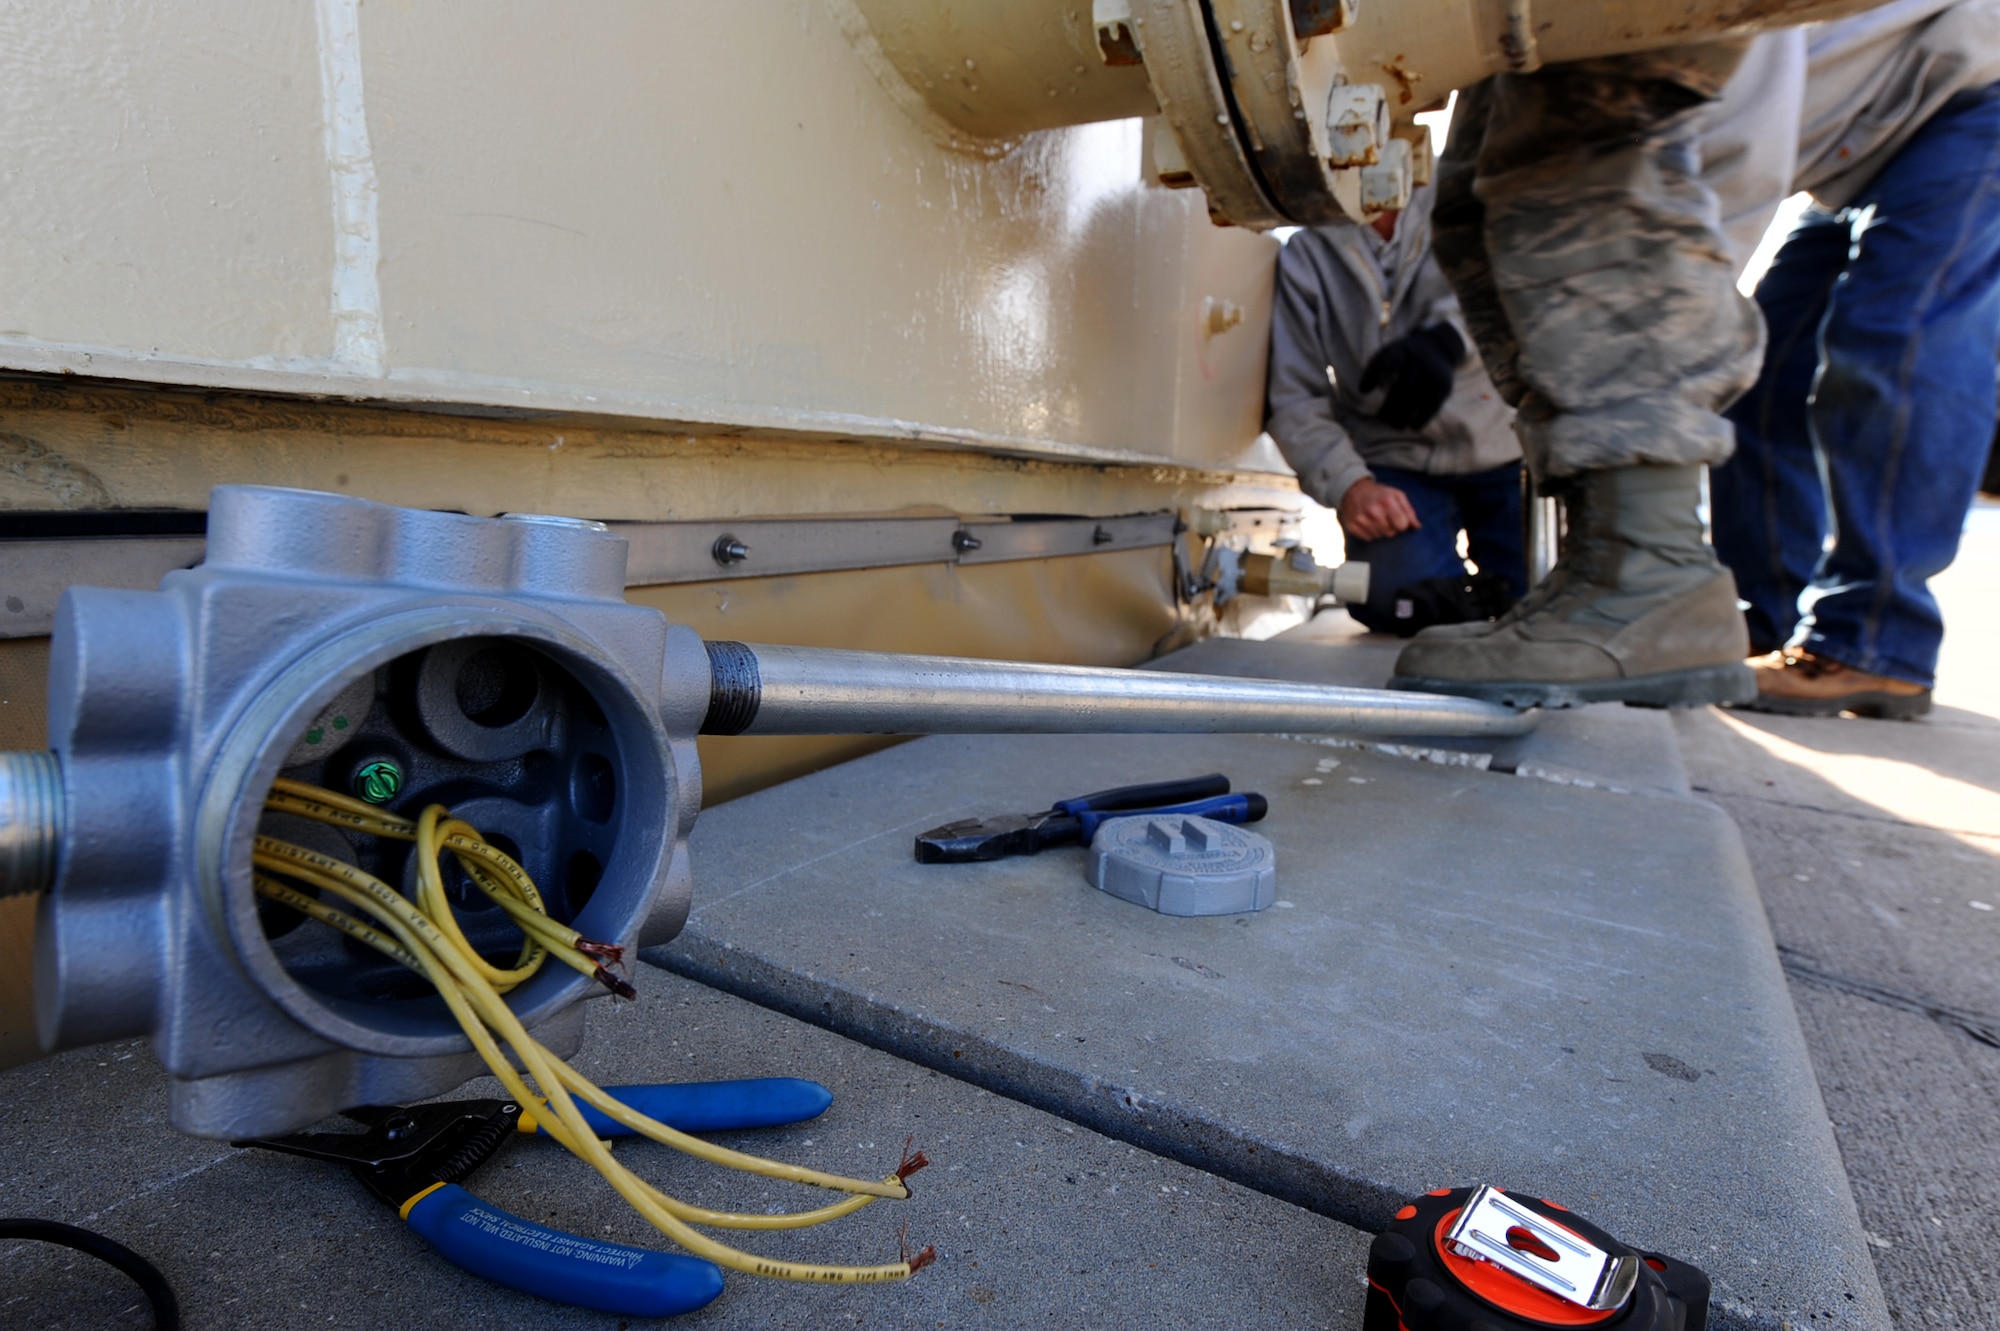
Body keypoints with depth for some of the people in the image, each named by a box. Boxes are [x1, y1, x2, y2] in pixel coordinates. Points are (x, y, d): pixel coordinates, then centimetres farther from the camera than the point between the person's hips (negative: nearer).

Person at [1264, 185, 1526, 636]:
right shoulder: (1304, 255, 6)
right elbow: (1294, 398, -2)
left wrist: (1445, 339, -38)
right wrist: (1347, 485, -19)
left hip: (1500, 447, 1)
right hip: (1397, 463, -1)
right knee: (1411, 599, -25)